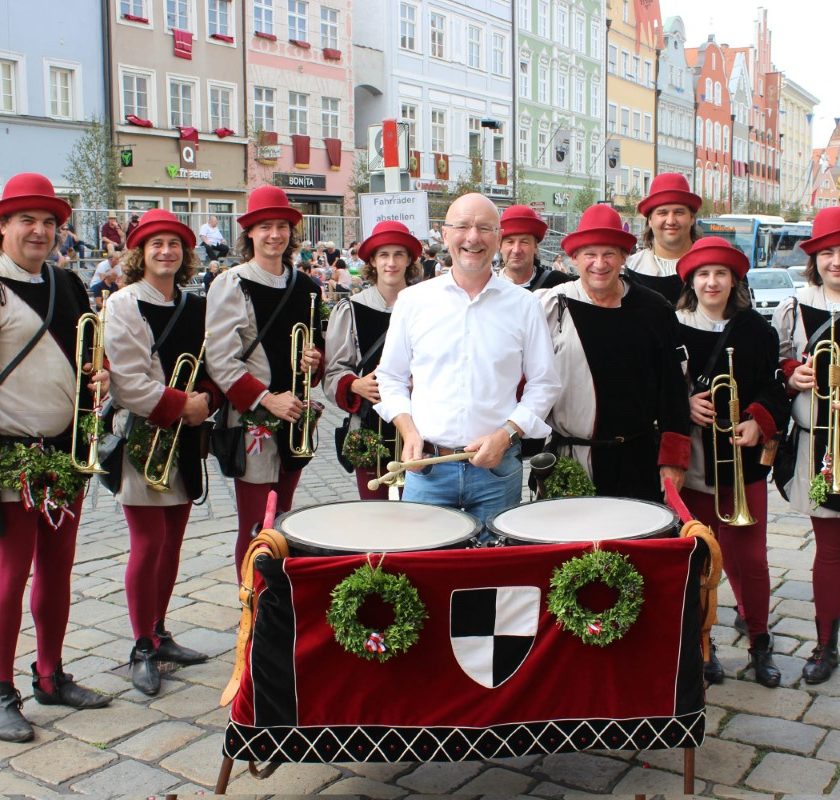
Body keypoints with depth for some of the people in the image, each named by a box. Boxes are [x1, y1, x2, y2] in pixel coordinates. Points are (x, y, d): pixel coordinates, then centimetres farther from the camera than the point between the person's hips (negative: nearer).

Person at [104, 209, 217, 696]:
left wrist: (206, 400, -6)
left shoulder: (196, 307, 11)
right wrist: (179, 405, -18)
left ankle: (159, 634, 27)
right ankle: (143, 650, 11)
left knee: (172, 542, 12)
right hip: (143, 438, -6)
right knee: (148, 545, -3)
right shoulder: (124, 305, -6)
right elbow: (127, 379, -15)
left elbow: (212, 367, 14)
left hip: (186, 440, 6)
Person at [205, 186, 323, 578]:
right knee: (256, 528, -2)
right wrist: (267, 399, -18)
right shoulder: (230, 285, -5)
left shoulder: (305, 286, 11)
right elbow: (220, 362, -11)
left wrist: (314, 361, -1)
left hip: (296, 419, 5)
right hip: (252, 423, -5)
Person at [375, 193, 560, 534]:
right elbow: (391, 378, 11)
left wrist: (506, 435, -7)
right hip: (427, 466, 0)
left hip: (498, 467, 0)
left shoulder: (523, 305, 3)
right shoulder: (413, 300, 4)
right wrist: (409, 430, -5)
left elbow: (543, 384, 7)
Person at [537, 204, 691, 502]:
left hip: (638, 459, 2)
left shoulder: (653, 310, 3)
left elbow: (672, 386, 5)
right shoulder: (551, 306, -3)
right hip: (570, 458, -1)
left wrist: (673, 458, 2)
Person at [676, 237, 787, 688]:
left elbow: (775, 389, 5)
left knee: (748, 557, 4)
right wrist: (684, 404, -15)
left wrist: (759, 422, -13)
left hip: (742, 460, 1)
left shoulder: (757, 331, 5)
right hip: (691, 461, -1)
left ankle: (760, 645, 25)